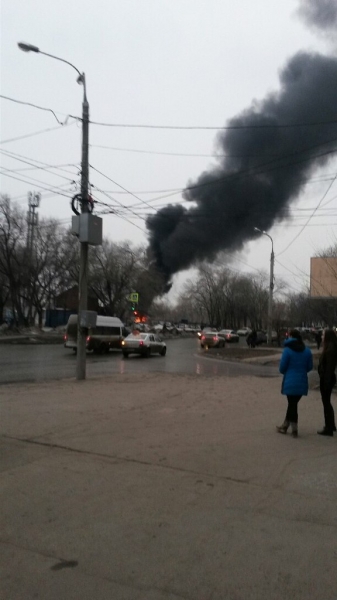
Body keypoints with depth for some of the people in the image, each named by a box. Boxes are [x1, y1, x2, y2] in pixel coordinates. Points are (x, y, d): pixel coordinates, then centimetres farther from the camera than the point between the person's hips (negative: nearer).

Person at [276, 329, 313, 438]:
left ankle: (294, 430, 11)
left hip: (290, 382, -4)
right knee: (293, 404, 16)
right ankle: (285, 426, 29)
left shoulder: (287, 350, -13)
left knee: (292, 404, 6)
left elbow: (282, 368, -10)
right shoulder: (307, 350, 2)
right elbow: (309, 367, 5)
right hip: (302, 382, 4)